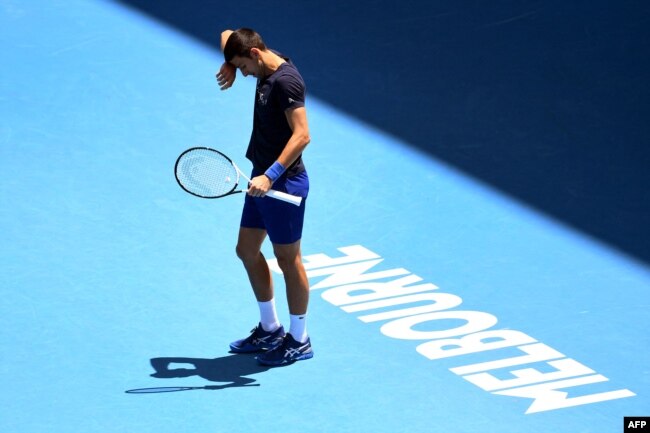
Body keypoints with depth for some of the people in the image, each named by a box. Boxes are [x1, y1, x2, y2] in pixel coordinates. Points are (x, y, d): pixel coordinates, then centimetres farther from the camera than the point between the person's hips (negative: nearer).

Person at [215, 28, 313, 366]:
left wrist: (270, 176, -33)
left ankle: (299, 341, 14)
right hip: (262, 178, 10)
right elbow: (228, 35, 21)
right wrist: (229, 66, 1)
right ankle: (270, 329, 29)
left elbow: (301, 135, -28)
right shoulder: (267, 69, 6)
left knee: (288, 259, 1)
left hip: (284, 183, -10)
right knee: (247, 251, 17)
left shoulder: (286, 81, -21)